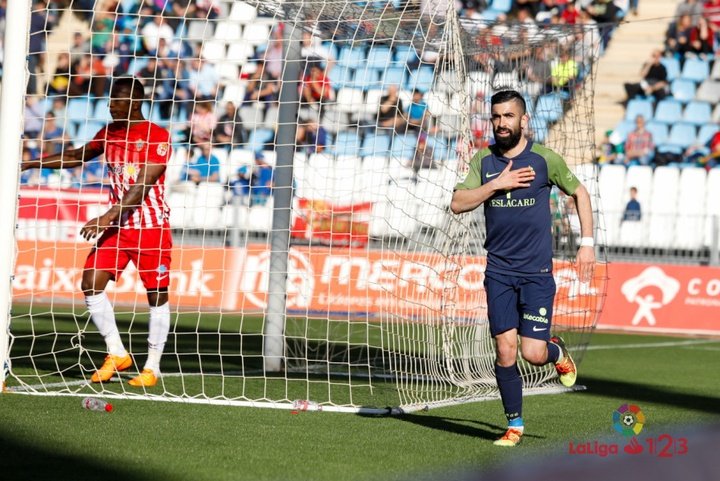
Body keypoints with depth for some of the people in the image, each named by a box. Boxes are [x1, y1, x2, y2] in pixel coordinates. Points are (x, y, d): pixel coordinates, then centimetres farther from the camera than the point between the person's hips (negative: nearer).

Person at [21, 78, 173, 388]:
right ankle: (116, 354, 5)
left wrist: (109, 216, -27)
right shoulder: (109, 133, 10)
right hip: (117, 225, 6)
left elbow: (143, 184, -19)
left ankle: (152, 367, 8)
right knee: (91, 284, -6)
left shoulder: (157, 137, -11)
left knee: (157, 294, -1)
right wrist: (31, 164, 17)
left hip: (151, 226, -6)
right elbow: (77, 156, 25)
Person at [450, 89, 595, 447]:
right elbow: (457, 204, -4)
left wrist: (587, 243, 4)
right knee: (505, 350, -4)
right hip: (499, 271, 2)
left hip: (537, 271, -2)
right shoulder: (483, 160, 3)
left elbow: (579, 192, 10)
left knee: (533, 354, -8)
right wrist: (497, 184, -15)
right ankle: (514, 425, 11)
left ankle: (557, 351, 28)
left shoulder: (545, 159, -4)